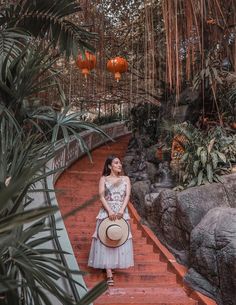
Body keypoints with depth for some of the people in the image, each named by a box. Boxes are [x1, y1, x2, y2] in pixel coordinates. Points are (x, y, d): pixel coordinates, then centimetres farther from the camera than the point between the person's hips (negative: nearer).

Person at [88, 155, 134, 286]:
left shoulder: (126, 179, 11)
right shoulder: (104, 179, 5)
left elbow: (127, 196, 1)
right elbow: (102, 197, -4)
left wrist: (121, 210, -14)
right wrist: (110, 211, -17)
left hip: (121, 212, 2)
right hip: (107, 212, -2)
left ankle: (114, 264, 24)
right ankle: (109, 273, -5)